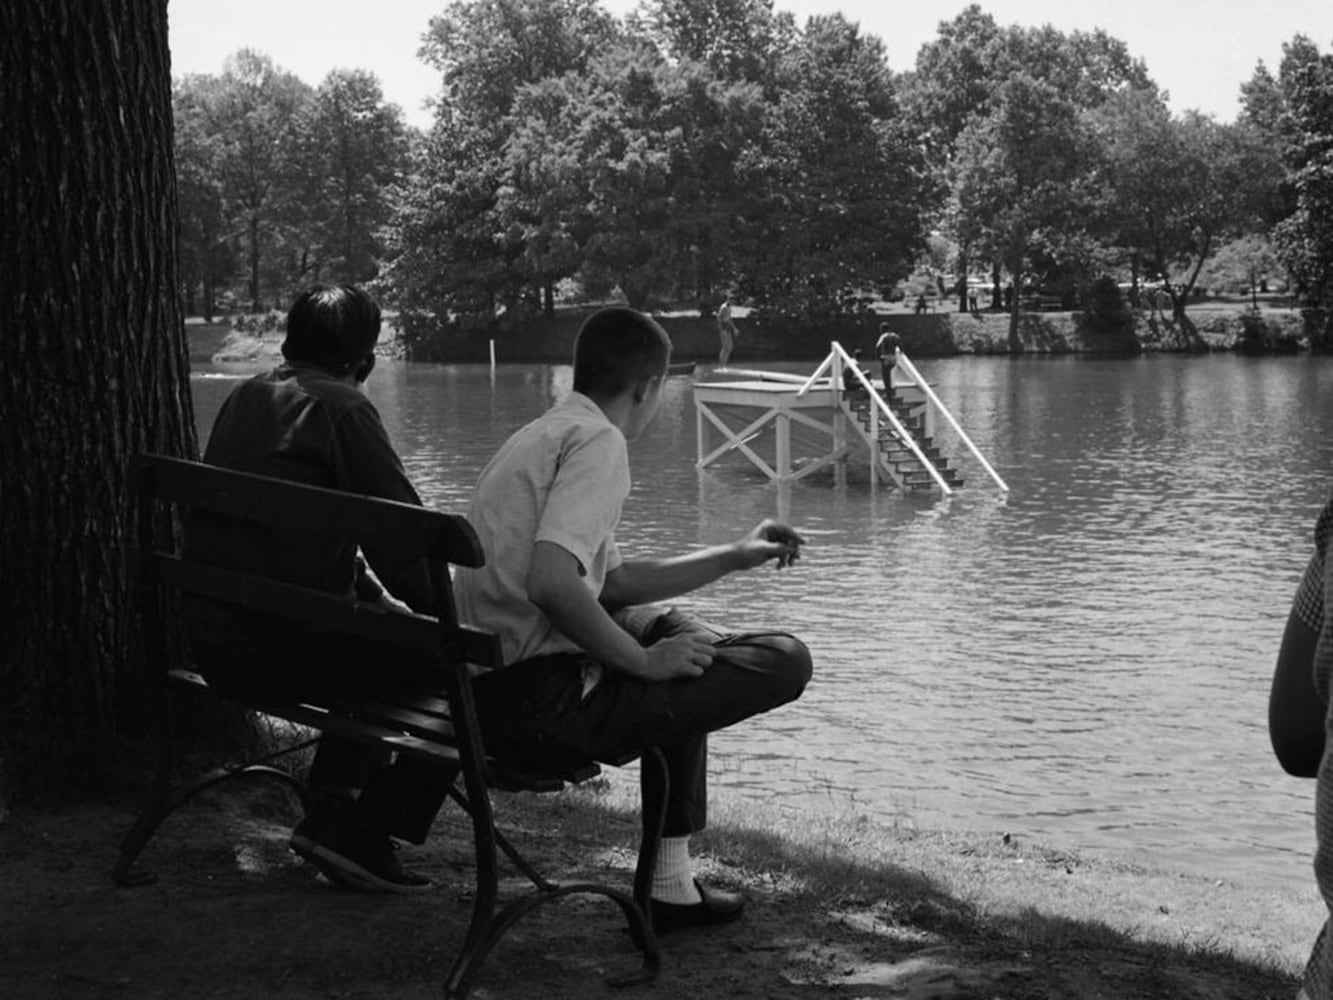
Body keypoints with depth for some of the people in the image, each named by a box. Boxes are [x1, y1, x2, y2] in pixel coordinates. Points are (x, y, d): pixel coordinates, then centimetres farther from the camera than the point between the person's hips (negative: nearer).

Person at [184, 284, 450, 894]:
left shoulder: (245, 399, 18)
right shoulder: (340, 406, -7)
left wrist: (377, 597, 26)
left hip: (213, 643, 9)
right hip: (280, 648, -9)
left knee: (375, 641, 31)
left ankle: (330, 810, 29)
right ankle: (363, 832, -2)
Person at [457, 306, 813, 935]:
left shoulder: (541, 435, 19)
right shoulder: (597, 440, -11)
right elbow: (551, 582, -27)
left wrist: (734, 557, 30)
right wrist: (643, 659, -13)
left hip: (480, 693, 10)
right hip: (540, 702, -10)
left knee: (673, 630, 34)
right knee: (785, 661, -7)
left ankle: (672, 881, 33)